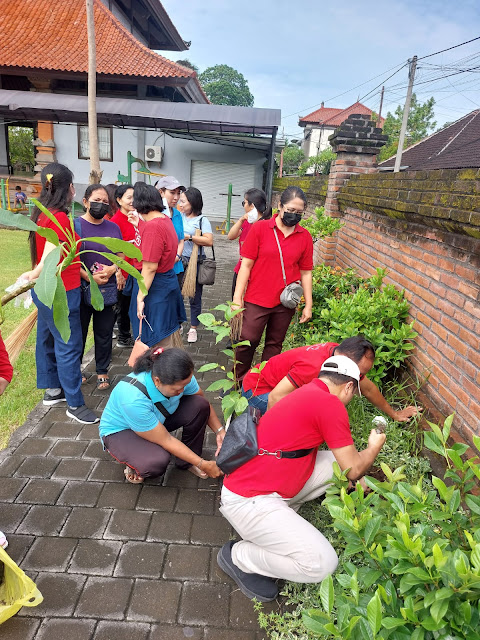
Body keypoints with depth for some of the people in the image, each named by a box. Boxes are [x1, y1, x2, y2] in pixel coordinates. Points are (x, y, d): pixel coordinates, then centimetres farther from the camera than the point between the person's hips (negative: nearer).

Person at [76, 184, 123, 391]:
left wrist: (114, 268, -6)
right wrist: (89, 277, -18)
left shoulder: (113, 227, 10)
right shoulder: (75, 225, -5)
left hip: (108, 289, 4)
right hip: (82, 289, -3)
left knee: (104, 333, 11)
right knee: (78, 332, 10)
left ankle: (102, 372, 26)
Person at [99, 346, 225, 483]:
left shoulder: (182, 378, -25)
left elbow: (204, 404, -4)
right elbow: (165, 440, -31)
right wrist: (203, 465, -26)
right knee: (158, 461, -36)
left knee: (199, 405, -21)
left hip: (158, 419, 6)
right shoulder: (133, 399, -41)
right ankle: (135, 464, 0)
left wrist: (220, 431, -18)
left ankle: (187, 462, -2)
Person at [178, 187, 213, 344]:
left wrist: (189, 237, -18)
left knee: (195, 297, 6)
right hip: (179, 261, 4)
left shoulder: (202, 220, -6)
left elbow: (209, 241, -17)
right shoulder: (179, 216, 7)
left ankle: (193, 329, 19)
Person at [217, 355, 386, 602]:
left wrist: (356, 480, 34)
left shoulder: (307, 392, 11)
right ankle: (238, 557, 5)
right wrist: (374, 447, 11)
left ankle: (279, 518, 14)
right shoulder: (330, 404, -17)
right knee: (322, 564, -12)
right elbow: (354, 469, -8)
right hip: (247, 501, -9)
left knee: (337, 461, 8)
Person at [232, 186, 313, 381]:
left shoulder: (305, 237, 3)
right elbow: (246, 264, -4)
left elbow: (305, 272, 7)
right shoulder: (260, 228, -4)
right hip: (257, 299, -2)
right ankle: (237, 380, 25)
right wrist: (237, 297, -7)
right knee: (248, 340, 4)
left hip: (285, 303, 3)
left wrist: (308, 305, 6)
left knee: (274, 344, 14)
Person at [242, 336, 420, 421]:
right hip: (257, 389, -8)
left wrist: (394, 413, 20)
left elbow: (368, 389, 9)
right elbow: (275, 399, -33)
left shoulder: (341, 352, -9)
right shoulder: (314, 367, -36)